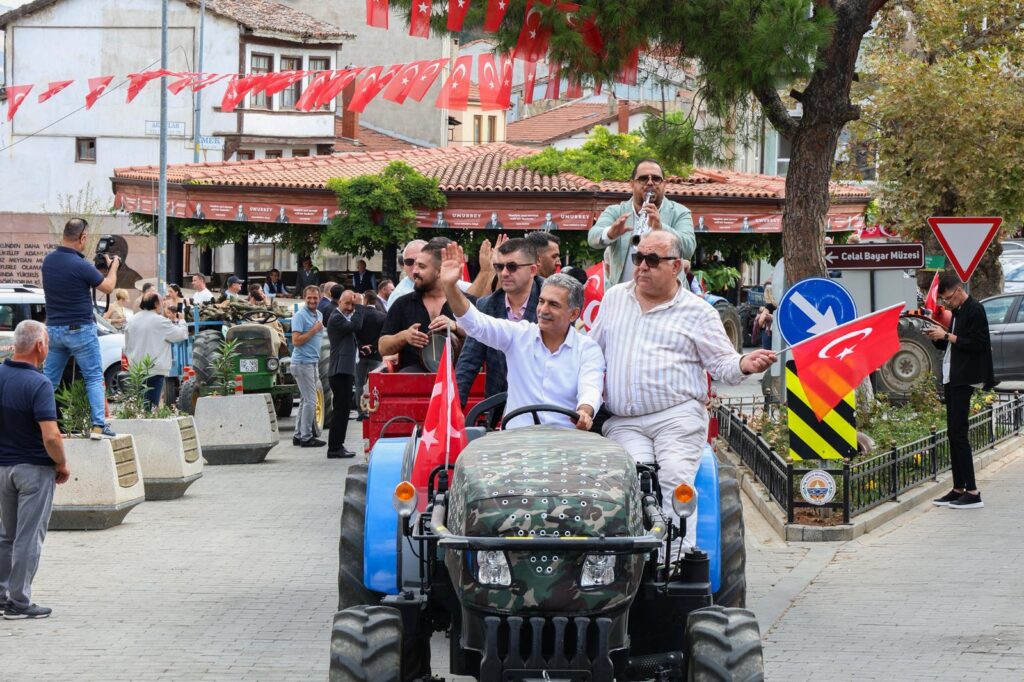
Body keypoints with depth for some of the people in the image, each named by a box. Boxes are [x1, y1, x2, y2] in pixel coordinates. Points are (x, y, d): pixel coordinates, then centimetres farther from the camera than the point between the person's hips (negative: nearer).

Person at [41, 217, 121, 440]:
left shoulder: (48, 260, 2)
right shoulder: (81, 266, -19)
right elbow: (108, 287, -6)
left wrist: (97, 268, 21)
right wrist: (113, 267, 13)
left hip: (53, 328, 6)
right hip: (80, 329, -6)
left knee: (49, 379, 11)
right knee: (94, 379, 2)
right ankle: (98, 426, -4)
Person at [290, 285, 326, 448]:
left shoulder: (319, 315, 14)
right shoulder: (300, 316, -13)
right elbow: (296, 341, -20)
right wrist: (314, 330, -19)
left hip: (313, 362, 9)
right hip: (302, 363, -9)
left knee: (305, 400, 12)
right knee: (310, 401, -9)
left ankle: (298, 435, 18)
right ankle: (306, 437, -5)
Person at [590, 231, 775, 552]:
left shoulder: (697, 311, 8)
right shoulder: (614, 298, 20)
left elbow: (721, 363, 6)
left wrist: (744, 364, -16)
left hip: (678, 417, -3)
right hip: (623, 422, 3)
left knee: (675, 477, -25)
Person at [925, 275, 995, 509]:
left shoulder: (974, 310, -12)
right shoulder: (958, 312, 17)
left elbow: (977, 344, -20)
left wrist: (947, 336, -17)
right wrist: (937, 338, 3)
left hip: (964, 380, -10)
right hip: (951, 379, 10)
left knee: (959, 434, -12)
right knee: (954, 434, 10)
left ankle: (972, 492, -11)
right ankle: (959, 489, 14)